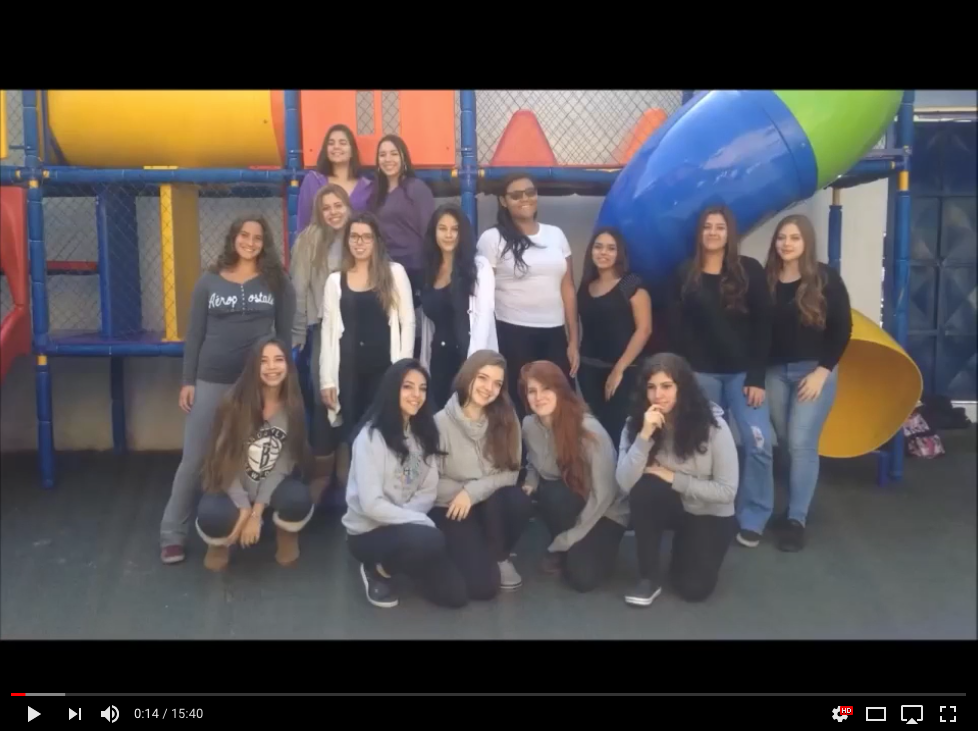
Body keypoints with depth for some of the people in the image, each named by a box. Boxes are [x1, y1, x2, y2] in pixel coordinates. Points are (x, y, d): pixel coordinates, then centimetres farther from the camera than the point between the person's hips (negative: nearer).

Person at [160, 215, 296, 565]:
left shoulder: (277, 281, 4)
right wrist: (188, 381, 0)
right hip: (212, 381, 0)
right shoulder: (209, 281, 5)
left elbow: (285, 334, 5)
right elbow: (194, 334, 5)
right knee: (194, 459, 1)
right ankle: (173, 534, 8)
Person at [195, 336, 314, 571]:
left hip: (272, 489, 1)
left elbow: (284, 465, -11)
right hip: (234, 489, -1)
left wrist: (257, 511, -20)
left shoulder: (293, 408, -8)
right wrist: (244, 509, -20)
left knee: (298, 500, -34)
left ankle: (287, 534, 5)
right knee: (211, 516, -35)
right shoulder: (235, 402, -12)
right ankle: (222, 541, 6)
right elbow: (227, 461, -12)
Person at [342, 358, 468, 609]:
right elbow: (371, 504, -22)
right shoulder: (371, 436, -16)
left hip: (406, 527, 7)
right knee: (430, 540, -35)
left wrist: (414, 520, -19)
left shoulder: (423, 434, 5)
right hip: (369, 532, -6)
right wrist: (421, 521, -23)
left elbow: (428, 492, 1)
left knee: (455, 594, -6)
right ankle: (379, 570, -4)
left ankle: (396, 563, 19)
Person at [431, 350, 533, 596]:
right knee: (482, 585, -22)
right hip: (451, 509, -3)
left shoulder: (506, 420, -3)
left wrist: (473, 491, -21)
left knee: (519, 502, -33)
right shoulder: (441, 422, -13)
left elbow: (510, 472, -8)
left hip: (494, 505, 3)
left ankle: (499, 557, -1)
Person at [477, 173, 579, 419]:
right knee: (519, 405, 1)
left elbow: (567, 289, 12)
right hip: (513, 335, -3)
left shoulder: (556, 235, 11)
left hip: (554, 334, 4)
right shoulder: (492, 239, 0)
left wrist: (574, 341, 9)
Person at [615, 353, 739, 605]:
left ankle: (686, 546, 18)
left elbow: (727, 491, -18)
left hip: (710, 515, -1)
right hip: (668, 507, 2)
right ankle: (649, 577, -15)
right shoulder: (635, 423, -13)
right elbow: (624, 484, -25)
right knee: (644, 488, -33)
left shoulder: (713, 426, -19)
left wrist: (672, 478, -23)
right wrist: (645, 435, -34)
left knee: (693, 588, -19)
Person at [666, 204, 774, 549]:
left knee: (758, 442, -10)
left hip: (742, 372, -1)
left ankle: (752, 519, 3)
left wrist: (757, 377, -8)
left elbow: (763, 326, -2)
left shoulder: (749, 271, 1)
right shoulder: (685, 275, 6)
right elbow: (676, 328, 4)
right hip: (701, 373, 1)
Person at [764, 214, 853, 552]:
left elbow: (842, 328, -5)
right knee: (785, 442, 7)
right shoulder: (765, 280, 2)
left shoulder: (826, 279, -5)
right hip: (775, 371, 3)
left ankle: (797, 519, -3)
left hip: (814, 370, -3)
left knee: (802, 443, -8)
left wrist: (823, 370, -11)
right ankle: (790, 509, 21)